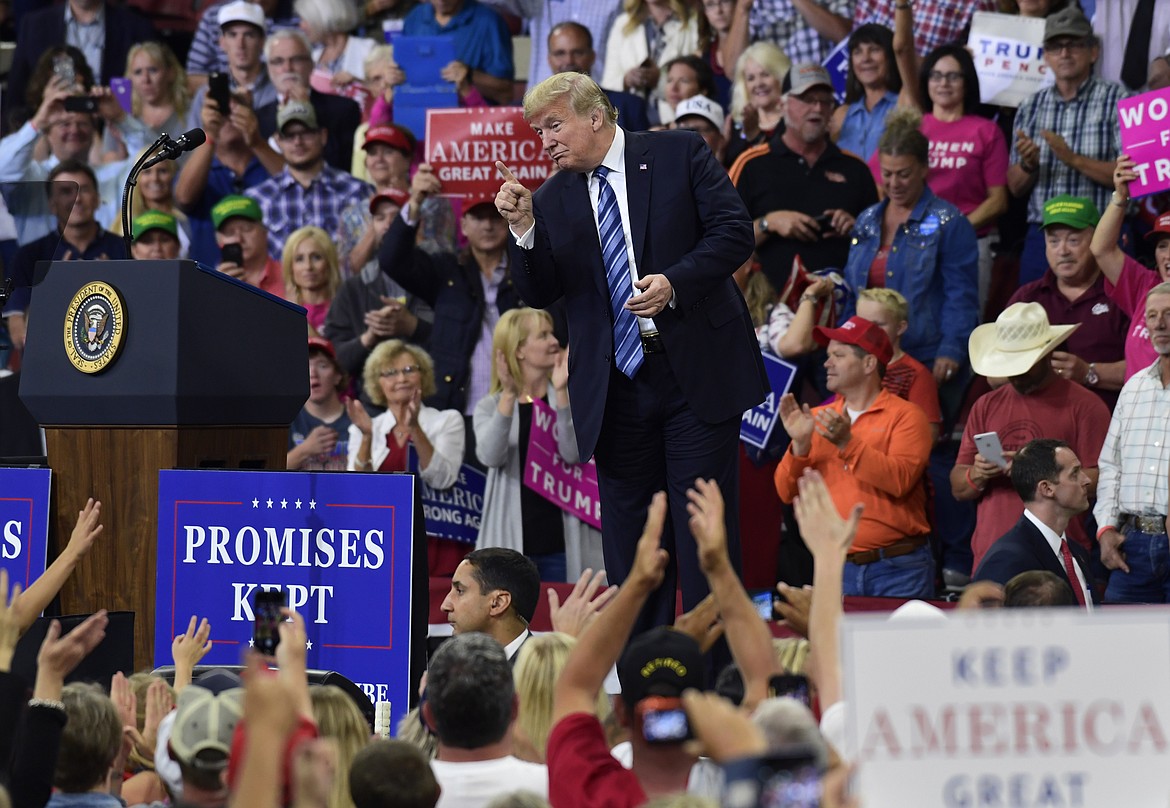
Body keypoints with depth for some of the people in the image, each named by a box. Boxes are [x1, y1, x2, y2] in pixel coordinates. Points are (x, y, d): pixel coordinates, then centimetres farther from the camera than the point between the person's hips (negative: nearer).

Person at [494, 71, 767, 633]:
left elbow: (734, 230, -4)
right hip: (616, 387, 3)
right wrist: (524, 229, -11)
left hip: (696, 375, -3)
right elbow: (539, 293, 6)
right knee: (629, 532, 5)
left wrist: (675, 281, -18)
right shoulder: (553, 199, 10)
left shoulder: (679, 154, 1)